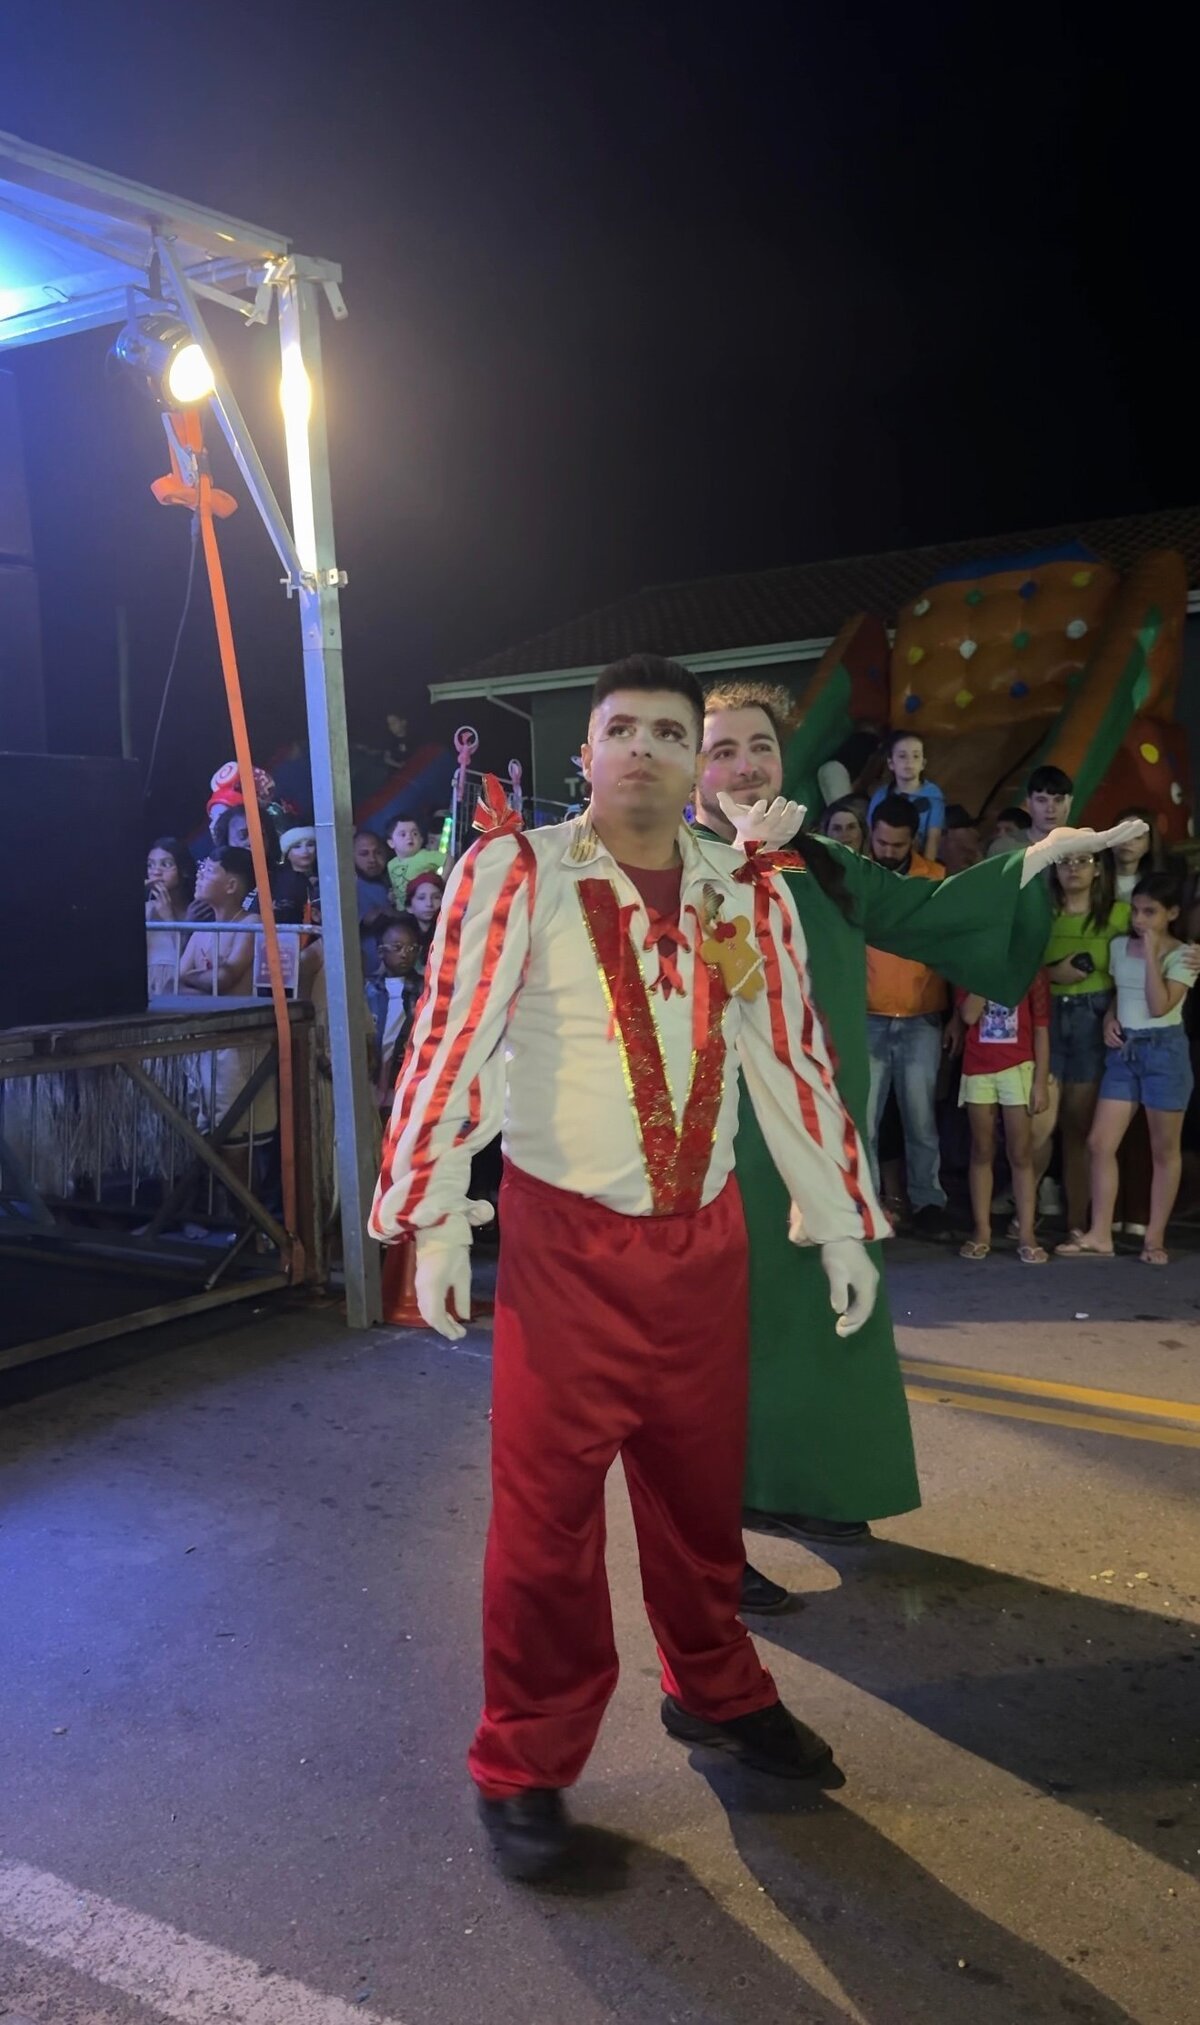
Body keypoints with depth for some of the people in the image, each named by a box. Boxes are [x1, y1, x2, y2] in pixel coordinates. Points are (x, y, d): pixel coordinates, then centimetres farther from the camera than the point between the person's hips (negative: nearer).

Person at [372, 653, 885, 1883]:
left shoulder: (746, 893, 4)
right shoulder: (516, 873, -8)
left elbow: (793, 1058, 8)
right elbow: (450, 1044, -10)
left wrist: (839, 1219, 9)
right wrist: (433, 1220, -14)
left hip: (705, 1239, 4)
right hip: (565, 1241, -3)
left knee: (702, 1490, 17)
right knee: (546, 1513, 3)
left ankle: (715, 1691, 42)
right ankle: (524, 1767, 24)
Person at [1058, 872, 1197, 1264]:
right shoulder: (1119, 946, 8)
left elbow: (1159, 1006, -20)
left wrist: (1151, 953, -19)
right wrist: (1109, 1020, 2)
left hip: (1164, 1050, -5)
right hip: (1123, 1050, 5)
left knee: (1164, 1149, 5)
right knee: (1100, 1143, 0)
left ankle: (1155, 1237, 14)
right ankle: (1099, 1235, 7)